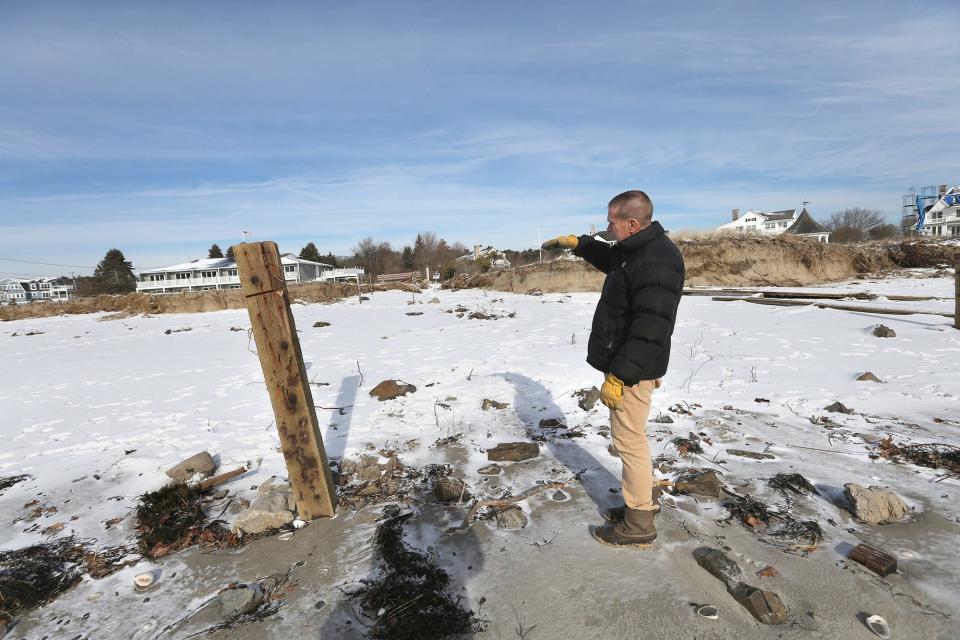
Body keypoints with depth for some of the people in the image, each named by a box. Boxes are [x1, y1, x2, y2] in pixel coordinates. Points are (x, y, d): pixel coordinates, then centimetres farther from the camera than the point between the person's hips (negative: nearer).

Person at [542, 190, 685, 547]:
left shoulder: (655, 261, -23)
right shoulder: (636, 250, 10)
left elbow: (651, 329, -29)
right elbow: (610, 259, 35)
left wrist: (619, 375, -28)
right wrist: (578, 244, 26)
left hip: (632, 369, -11)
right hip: (623, 361, 11)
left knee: (629, 440, 1)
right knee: (631, 437, 20)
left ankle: (638, 525, 16)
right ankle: (644, 500, 37)